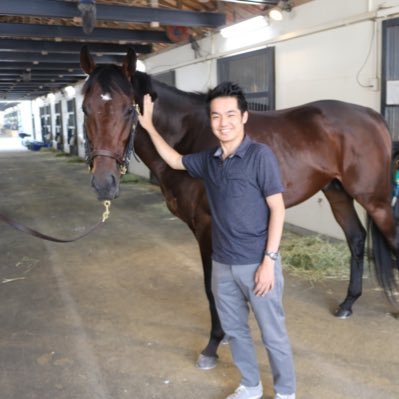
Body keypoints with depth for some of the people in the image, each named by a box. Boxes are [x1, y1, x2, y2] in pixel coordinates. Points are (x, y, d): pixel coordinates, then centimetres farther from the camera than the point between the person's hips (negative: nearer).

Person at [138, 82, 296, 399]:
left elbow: (277, 210, -13)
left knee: (273, 335, 9)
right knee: (234, 330, 19)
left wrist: (269, 261, -17)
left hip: (257, 264, -6)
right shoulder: (209, 160, 3)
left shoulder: (260, 155, -14)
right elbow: (175, 161, 21)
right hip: (223, 264, 6)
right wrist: (149, 126, 16)